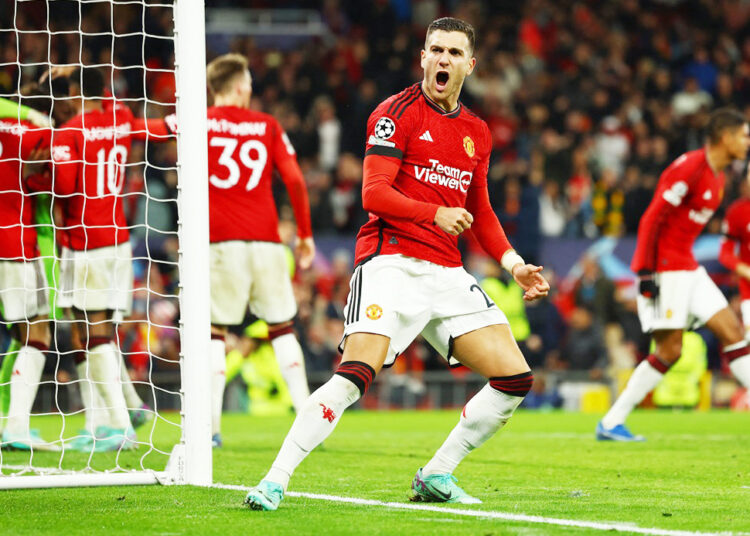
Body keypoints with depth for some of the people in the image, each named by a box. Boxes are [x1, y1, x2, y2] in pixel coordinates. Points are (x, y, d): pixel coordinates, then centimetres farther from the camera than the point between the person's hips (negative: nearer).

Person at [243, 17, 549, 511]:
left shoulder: (477, 132, 18)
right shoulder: (396, 113, -1)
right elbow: (374, 193, -10)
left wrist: (514, 263, 14)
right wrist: (435, 214, -23)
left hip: (447, 274, 6)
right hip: (391, 261, -6)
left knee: (516, 377, -2)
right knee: (356, 373, -25)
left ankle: (435, 477, 9)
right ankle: (275, 481, -20)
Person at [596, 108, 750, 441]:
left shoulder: (717, 176, 15)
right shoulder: (690, 167, -16)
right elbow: (652, 219, -18)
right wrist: (645, 272, -21)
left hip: (687, 269, 10)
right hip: (663, 269, -10)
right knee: (669, 351, -8)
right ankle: (611, 423, 0)